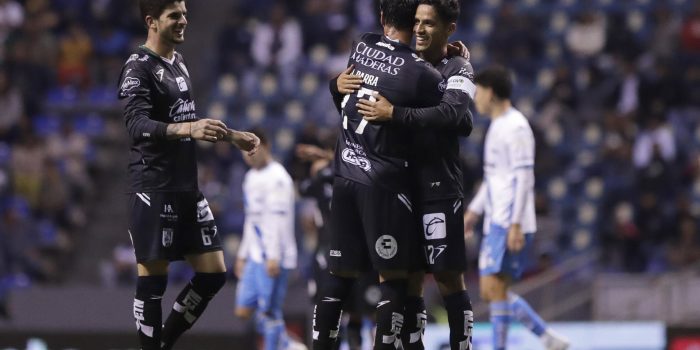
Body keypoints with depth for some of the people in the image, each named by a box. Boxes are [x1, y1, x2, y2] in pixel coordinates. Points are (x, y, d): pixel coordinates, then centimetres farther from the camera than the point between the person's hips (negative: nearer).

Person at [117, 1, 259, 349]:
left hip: (188, 186, 9)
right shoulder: (138, 68, -12)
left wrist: (232, 136, 28)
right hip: (153, 189, -9)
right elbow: (138, 125, -26)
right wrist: (188, 129, -39)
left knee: (213, 273, 7)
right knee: (153, 278, -4)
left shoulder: (178, 62, 15)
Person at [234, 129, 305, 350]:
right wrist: (243, 254, 23)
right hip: (255, 257, 9)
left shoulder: (277, 178, -11)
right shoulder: (252, 177, 18)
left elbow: (279, 219, -18)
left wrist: (273, 256, -24)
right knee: (244, 310, 6)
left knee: (268, 312, -8)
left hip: (274, 259, -9)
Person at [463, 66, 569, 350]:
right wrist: (473, 211, 26)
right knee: (491, 291, 8)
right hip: (495, 222, 10)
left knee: (494, 288, -11)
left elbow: (523, 178, -17)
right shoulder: (497, 126, 18)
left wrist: (515, 225, -21)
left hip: (510, 225, -10)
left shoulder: (515, 127, -12)